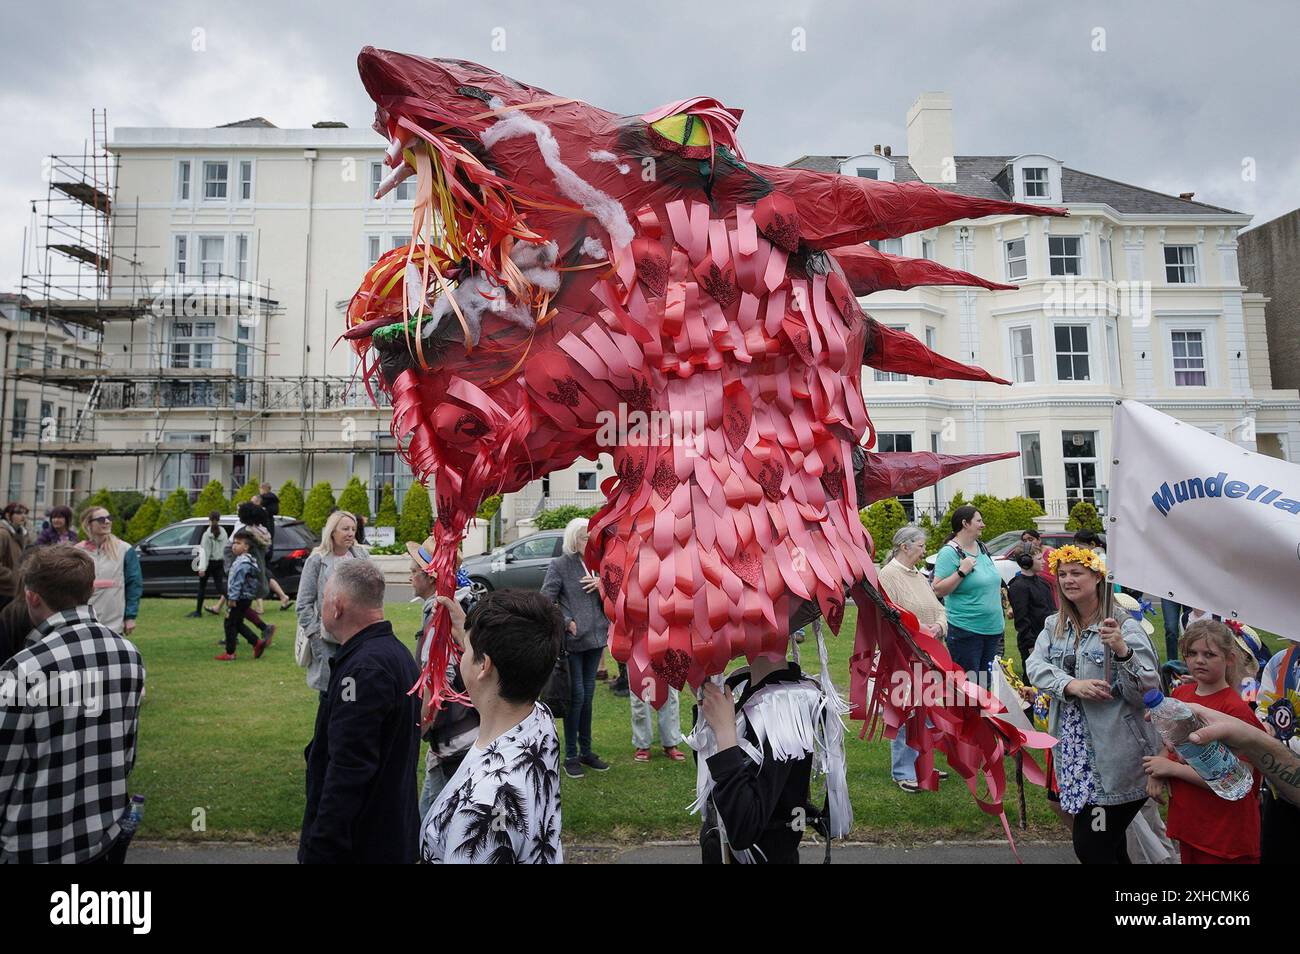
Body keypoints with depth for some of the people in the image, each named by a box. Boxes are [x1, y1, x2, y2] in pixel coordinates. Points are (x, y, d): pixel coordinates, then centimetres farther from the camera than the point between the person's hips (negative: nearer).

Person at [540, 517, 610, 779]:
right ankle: (571, 756, 14)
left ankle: (586, 751, 27)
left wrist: (603, 584, -7)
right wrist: (567, 623, -14)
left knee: (588, 694, 14)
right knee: (576, 695, 0)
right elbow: (545, 600, -11)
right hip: (573, 640, -5)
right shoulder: (560, 565, -8)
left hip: (595, 639, 6)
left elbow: (609, 601, 12)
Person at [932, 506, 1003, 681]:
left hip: (993, 628, 8)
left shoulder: (982, 548, 12)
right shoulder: (949, 552, -12)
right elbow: (938, 590, -15)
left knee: (988, 683, 14)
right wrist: (961, 572, -24)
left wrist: (1000, 620, 21)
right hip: (966, 631, -8)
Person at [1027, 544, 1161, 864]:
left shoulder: (1124, 626, -9)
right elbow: (1035, 665, -6)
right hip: (1074, 748, 6)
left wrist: (1122, 651, -31)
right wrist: (1072, 684, -22)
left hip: (1116, 756, -5)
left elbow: (1147, 692, -15)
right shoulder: (1055, 625, 8)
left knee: (1091, 848, 1)